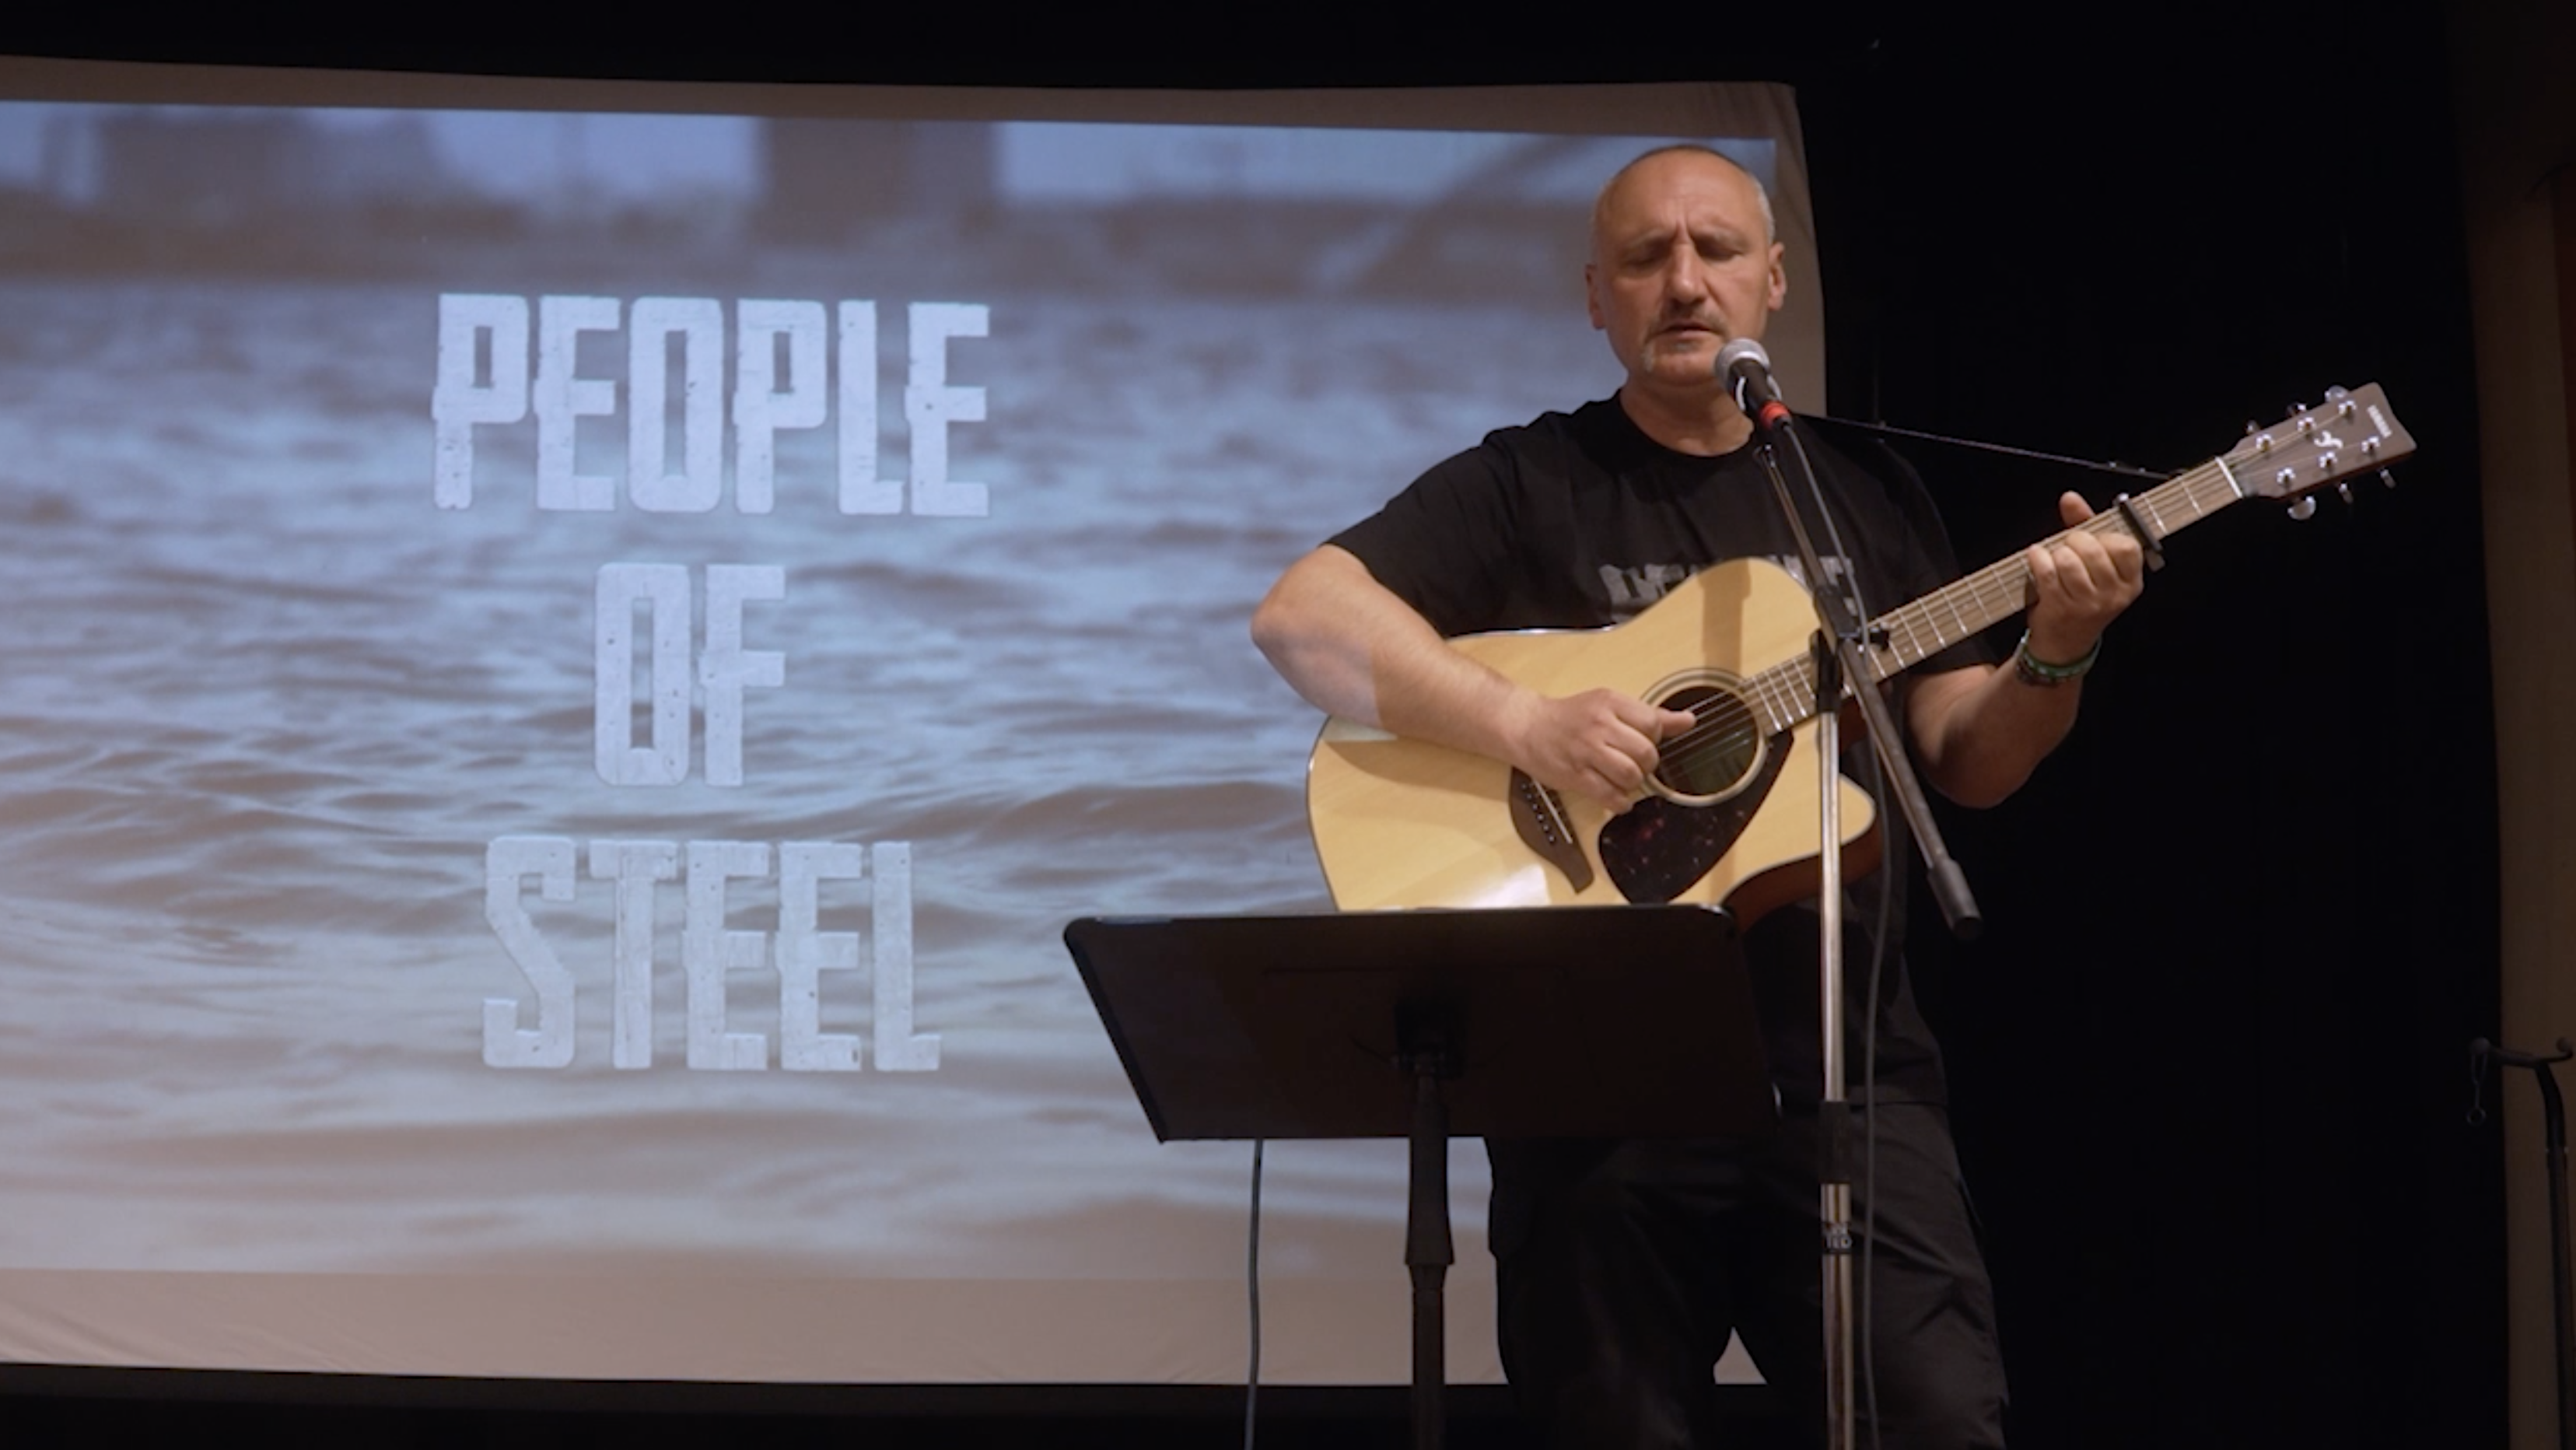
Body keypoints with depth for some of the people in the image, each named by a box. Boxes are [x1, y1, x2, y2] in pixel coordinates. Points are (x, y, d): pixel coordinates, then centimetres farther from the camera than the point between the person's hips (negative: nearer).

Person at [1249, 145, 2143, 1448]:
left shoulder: (1869, 498, 14)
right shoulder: (1528, 486, 2)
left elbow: (1965, 766, 14)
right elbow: (1300, 618, -11)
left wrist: (2051, 658, -7)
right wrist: (1523, 724, -22)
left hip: (1839, 1053, 2)